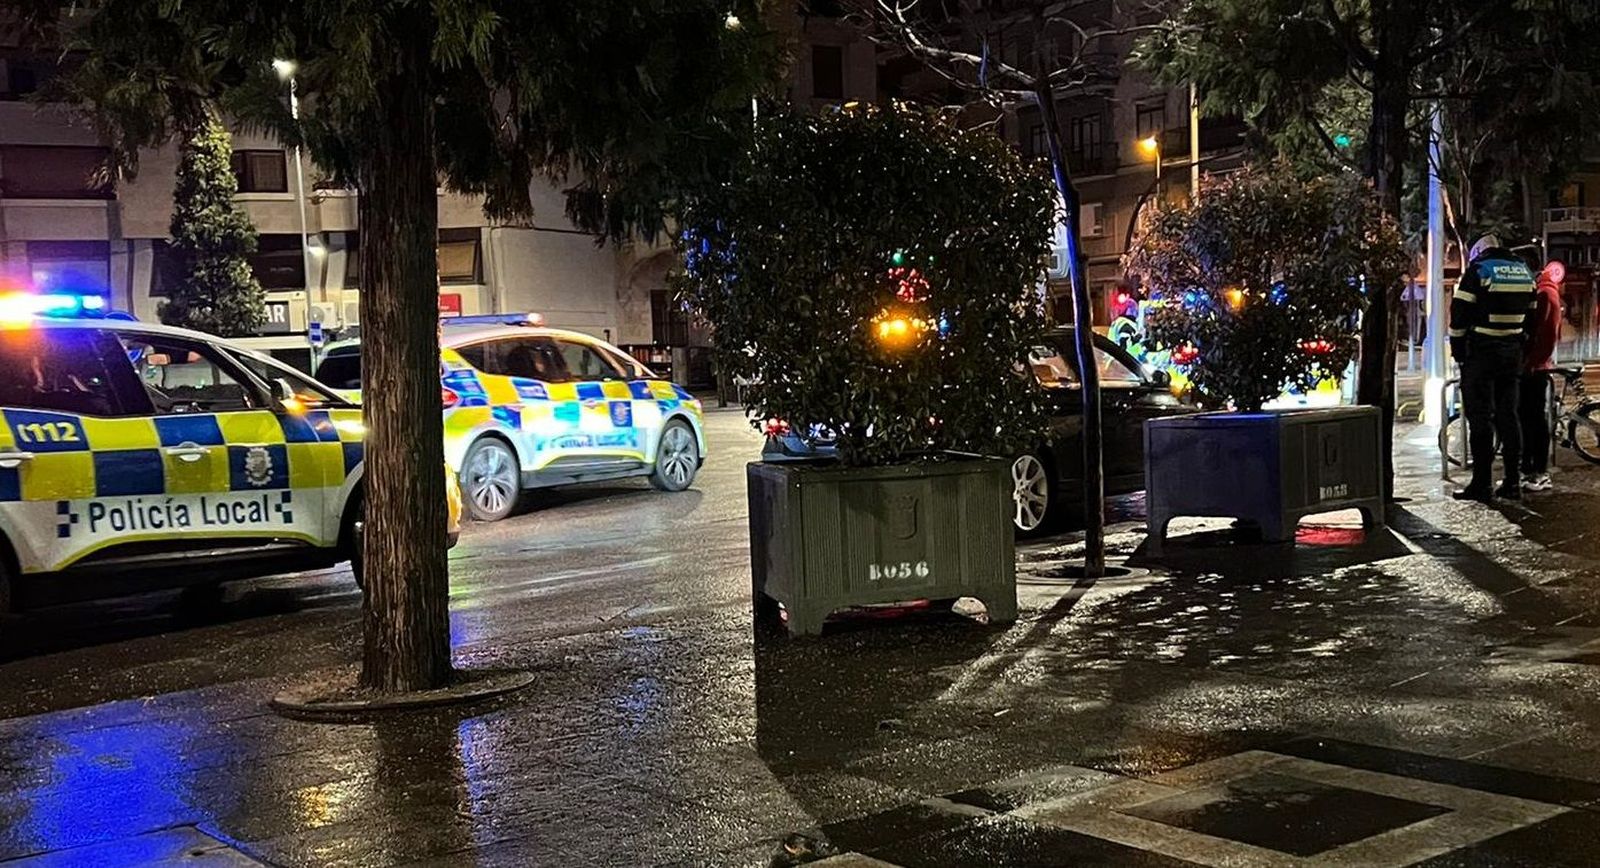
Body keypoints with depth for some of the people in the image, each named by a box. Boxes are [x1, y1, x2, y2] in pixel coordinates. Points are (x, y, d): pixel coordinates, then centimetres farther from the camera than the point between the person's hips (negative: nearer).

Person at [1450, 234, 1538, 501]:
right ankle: (1513, 482, 13)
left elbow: (1460, 315, -11)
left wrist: (1457, 350, -2)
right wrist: (1520, 345, 17)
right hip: (1512, 354, 6)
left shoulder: (1477, 270, -7)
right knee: (1508, 416, 12)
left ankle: (1482, 484, -4)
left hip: (1481, 352, -6)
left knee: (1480, 418, -3)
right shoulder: (1525, 270, 11)